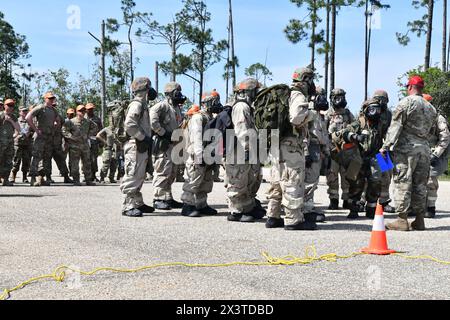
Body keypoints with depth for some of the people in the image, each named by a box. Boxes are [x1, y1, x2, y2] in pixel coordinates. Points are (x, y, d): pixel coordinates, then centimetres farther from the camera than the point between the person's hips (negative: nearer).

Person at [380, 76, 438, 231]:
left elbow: (395, 126, -10)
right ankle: (419, 220, 13)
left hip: (406, 148, -6)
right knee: (420, 185, 10)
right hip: (424, 148, 6)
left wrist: (386, 146, -11)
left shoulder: (406, 103, -5)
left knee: (403, 183, -5)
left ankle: (402, 220, -7)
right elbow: (431, 130, 17)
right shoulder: (431, 108, 17)